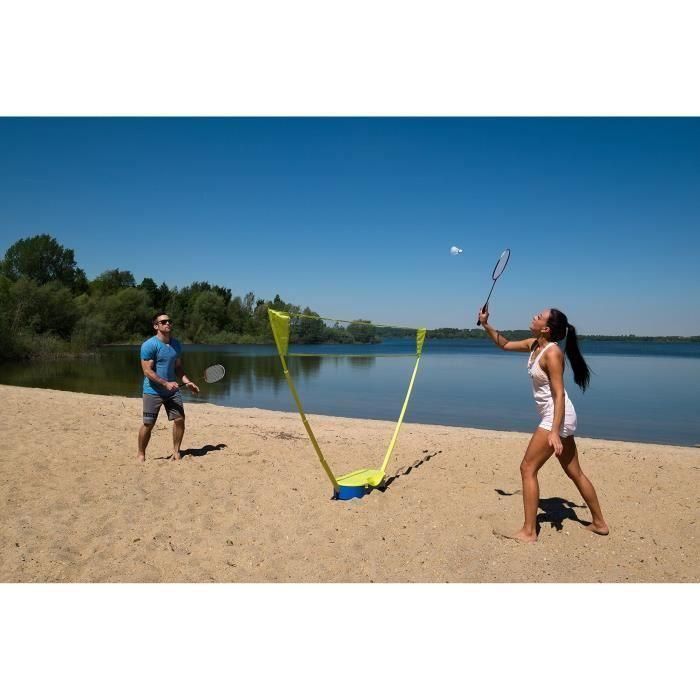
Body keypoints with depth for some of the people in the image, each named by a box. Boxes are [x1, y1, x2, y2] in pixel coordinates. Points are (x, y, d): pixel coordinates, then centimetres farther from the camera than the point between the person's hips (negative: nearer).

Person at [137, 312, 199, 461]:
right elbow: (147, 371, -16)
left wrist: (187, 382, 2)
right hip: (153, 392, -5)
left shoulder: (176, 345, 7)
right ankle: (141, 454, 21)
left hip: (172, 390, 6)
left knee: (180, 419, -1)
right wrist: (166, 383, -24)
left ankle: (176, 452, 15)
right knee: (148, 424, 0)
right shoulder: (149, 345, -13)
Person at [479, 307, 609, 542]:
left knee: (527, 468, -6)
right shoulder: (533, 345, 6)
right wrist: (486, 325, 9)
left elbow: (559, 394, -23)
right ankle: (599, 523, 31)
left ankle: (529, 532, 0)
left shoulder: (552, 352, -20)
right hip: (557, 417, 9)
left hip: (557, 417, -9)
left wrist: (554, 432, -28)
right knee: (574, 472, 18)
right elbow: (505, 345, 21)